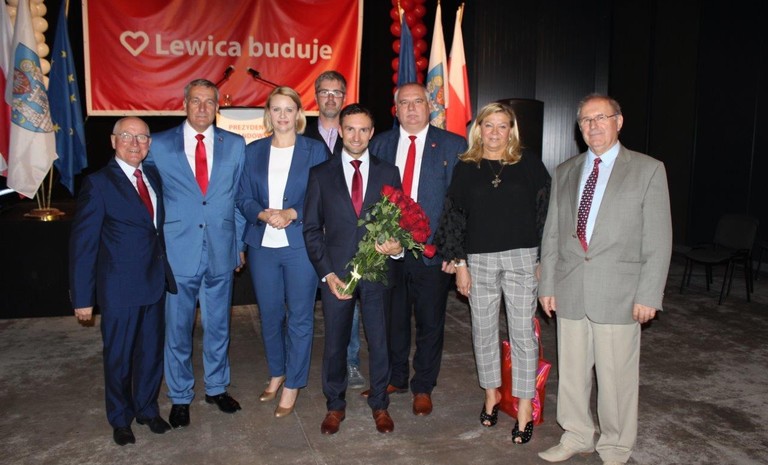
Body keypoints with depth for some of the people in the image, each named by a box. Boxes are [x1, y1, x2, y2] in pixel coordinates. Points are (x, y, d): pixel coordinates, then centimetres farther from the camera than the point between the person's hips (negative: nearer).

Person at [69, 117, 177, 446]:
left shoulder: (153, 177, 7)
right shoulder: (98, 183, -11)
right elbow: (82, 242, -10)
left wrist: (166, 272, 4)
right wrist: (83, 297, -10)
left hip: (155, 283, 5)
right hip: (119, 288, -5)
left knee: (152, 351, 17)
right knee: (119, 357, 12)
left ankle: (147, 409, 38)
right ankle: (120, 419, 33)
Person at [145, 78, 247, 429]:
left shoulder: (235, 145, 4)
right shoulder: (159, 145, -1)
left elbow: (241, 198, 8)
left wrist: (240, 243, 6)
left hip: (221, 253, 2)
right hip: (177, 253, -1)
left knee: (218, 326, 15)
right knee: (177, 329, 9)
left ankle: (217, 388, 34)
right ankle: (180, 397, 27)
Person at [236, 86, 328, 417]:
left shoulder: (315, 150, 0)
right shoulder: (253, 152, 9)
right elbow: (244, 198, 7)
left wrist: (293, 213, -17)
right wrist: (264, 214, -13)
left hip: (301, 244, -3)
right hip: (262, 245, 3)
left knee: (300, 316, 2)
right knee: (270, 314, 13)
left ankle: (292, 386, 17)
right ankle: (277, 374, 34)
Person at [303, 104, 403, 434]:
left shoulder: (388, 173, 5)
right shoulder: (320, 175, 2)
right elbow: (312, 229, 1)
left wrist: (397, 246, -15)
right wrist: (327, 273, -7)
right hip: (336, 273, 0)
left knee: (379, 341, 11)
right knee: (335, 342, 12)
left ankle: (379, 404, 31)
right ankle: (335, 405, 31)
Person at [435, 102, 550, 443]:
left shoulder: (529, 163, 2)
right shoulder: (466, 168, 5)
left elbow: (545, 211, 1)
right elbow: (454, 217, 4)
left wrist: (543, 259, -4)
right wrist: (459, 263, 0)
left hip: (521, 258, -1)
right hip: (479, 261, 2)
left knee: (523, 334, 1)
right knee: (483, 332, 11)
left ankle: (525, 409, 12)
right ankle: (491, 394, 31)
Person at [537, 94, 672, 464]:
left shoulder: (648, 170, -1)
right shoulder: (565, 171, 12)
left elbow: (658, 239, -4)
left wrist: (649, 295, -9)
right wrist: (547, 284, 8)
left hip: (618, 293, -4)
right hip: (570, 291, 4)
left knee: (616, 375, 5)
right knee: (571, 370, 13)